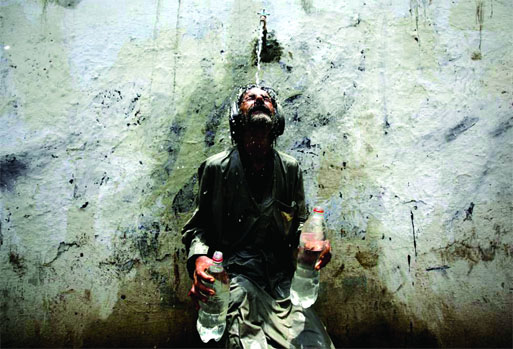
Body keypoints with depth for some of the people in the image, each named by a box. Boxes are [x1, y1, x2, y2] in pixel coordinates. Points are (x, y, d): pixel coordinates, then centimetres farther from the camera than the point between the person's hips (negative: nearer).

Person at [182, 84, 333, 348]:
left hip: (281, 275, 3)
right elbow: (201, 224, 7)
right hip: (236, 274, -2)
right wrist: (199, 257, -13)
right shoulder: (217, 168, 3)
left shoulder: (290, 168, 11)